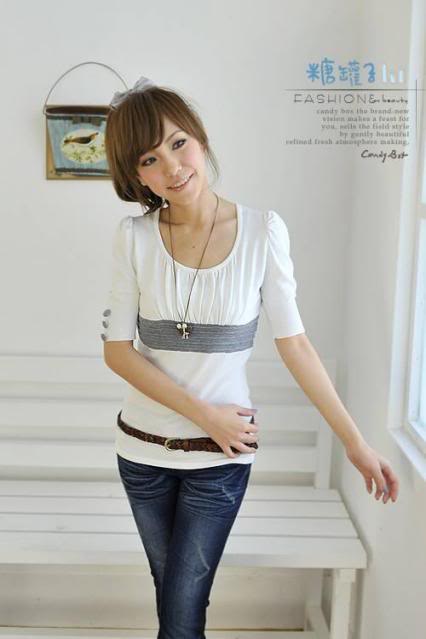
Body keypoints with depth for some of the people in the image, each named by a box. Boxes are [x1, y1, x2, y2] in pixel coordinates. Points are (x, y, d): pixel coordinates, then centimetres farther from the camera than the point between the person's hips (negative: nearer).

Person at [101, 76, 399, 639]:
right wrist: (202, 413, -15)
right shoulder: (134, 236, -7)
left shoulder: (262, 231, -12)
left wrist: (356, 443, -5)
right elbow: (117, 349, -6)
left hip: (222, 455, -2)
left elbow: (293, 343, -7)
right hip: (144, 447, 2)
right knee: (172, 593, 19)